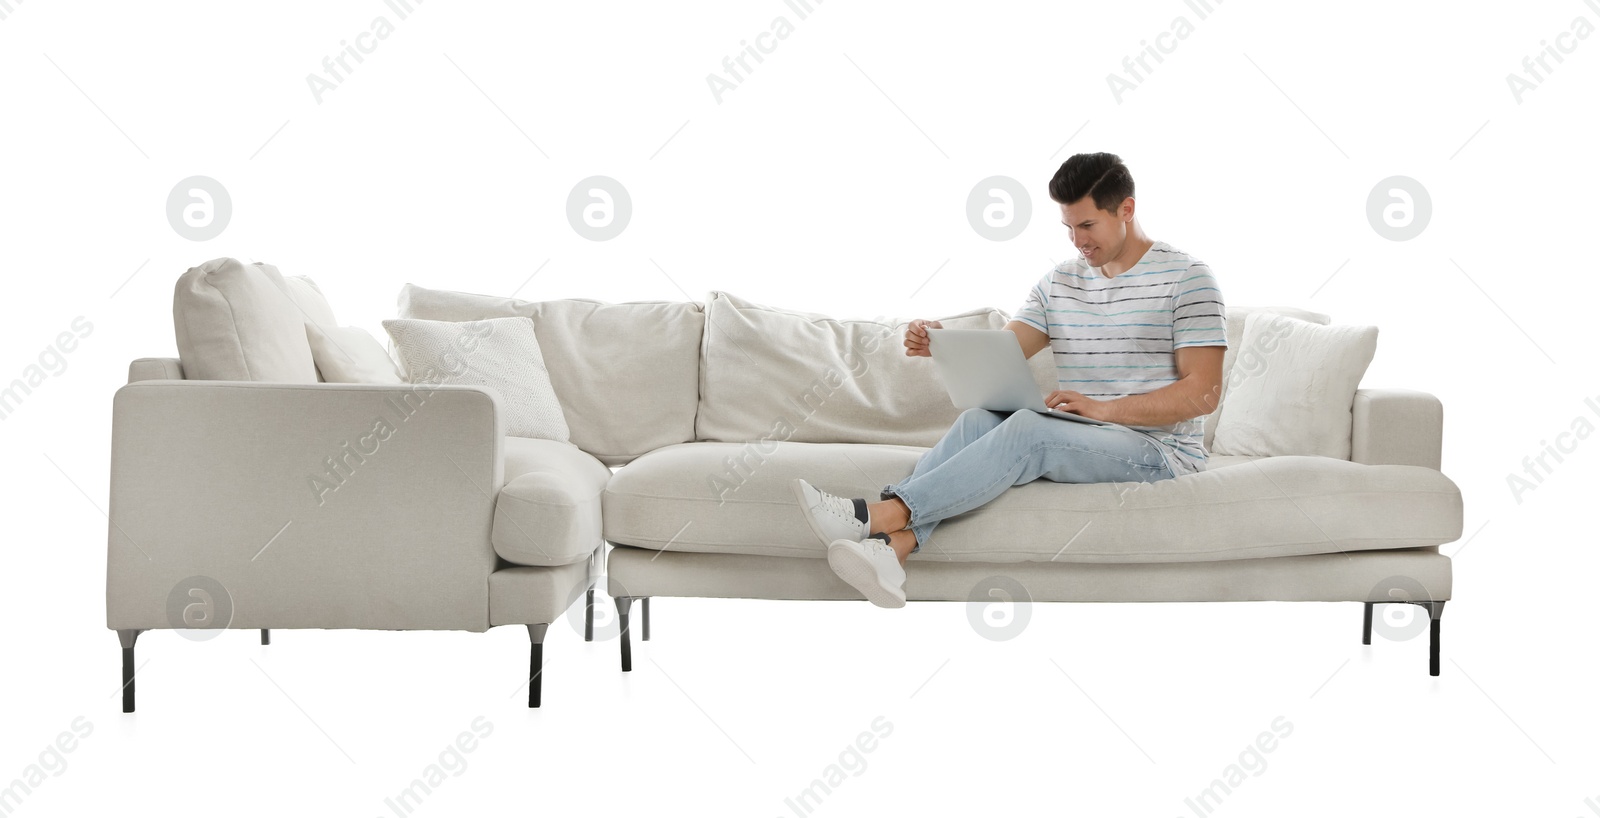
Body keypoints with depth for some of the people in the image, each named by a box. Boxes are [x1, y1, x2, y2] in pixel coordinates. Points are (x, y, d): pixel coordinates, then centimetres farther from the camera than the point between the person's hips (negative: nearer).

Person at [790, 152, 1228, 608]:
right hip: (1077, 440, 6)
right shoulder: (1059, 283, 15)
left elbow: (1204, 392, -11)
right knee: (978, 420, -23)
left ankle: (876, 516, -41)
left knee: (1027, 428, -32)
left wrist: (1103, 408, -21)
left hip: (1161, 450, -6)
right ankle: (894, 545, -44)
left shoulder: (1186, 278, -3)